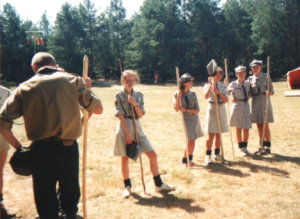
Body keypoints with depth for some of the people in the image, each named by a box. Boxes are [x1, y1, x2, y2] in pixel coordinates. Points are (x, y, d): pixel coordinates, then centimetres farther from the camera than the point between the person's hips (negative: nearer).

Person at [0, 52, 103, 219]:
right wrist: (87, 89, 20)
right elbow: (98, 109, 3)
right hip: (68, 149, 0)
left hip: (40, 150, 1)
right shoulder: (72, 80, 1)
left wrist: (19, 147, 10)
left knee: (45, 203, 14)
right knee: (70, 197, 19)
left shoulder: (25, 87, 4)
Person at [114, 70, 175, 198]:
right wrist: (127, 134, -14)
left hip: (137, 127, 4)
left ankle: (159, 185, 11)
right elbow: (120, 116, -9)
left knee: (152, 155, -1)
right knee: (125, 159, 4)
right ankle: (127, 186, 23)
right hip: (124, 128, -4)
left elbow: (141, 115, 3)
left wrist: (135, 104, -15)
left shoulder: (138, 95, 9)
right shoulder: (119, 96, -3)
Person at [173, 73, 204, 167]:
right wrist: (179, 95, -21)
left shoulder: (193, 94, 1)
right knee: (190, 141, -9)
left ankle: (190, 159, 27)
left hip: (195, 118, 4)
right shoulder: (177, 94, -8)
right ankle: (184, 161, 8)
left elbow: (197, 110, -2)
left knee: (192, 141, 10)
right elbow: (176, 109, -17)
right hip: (185, 119, -4)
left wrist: (186, 110, -16)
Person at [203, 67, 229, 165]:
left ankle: (217, 154, 21)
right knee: (211, 135, -6)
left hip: (221, 109, 4)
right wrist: (211, 84, -21)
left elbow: (226, 100, -1)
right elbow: (206, 96, -23)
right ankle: (208, 156, 2)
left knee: (218, 134, 11)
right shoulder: (208, 85, -3)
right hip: (212, 108, -4)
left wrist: (218, 92, -15)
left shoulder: (222, 86, 7)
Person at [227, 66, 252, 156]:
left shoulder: (248, 83, 6)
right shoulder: (233, 84, -4)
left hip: (246, 106, 3)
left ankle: (245, 147, 22)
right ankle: (241, 149, 16)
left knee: (246, 129, 4)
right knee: (238, 129, 3)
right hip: (237, 107, -3)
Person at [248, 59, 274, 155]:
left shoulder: (266, 77, -3)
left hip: (264, 103, -4)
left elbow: (272, 90, -4)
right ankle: (262, 146, 21)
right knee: (259, 126, 9)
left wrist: (269, 92, -25)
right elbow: (250, 93, 11)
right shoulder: (250, 79, 8)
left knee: (265, 126, -1)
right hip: (255, 103, 4)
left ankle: (267, 147, 8)